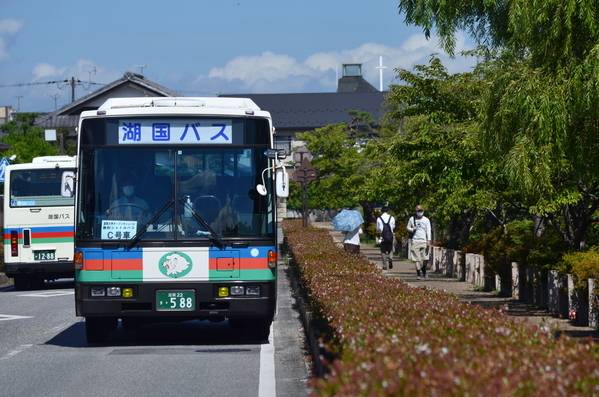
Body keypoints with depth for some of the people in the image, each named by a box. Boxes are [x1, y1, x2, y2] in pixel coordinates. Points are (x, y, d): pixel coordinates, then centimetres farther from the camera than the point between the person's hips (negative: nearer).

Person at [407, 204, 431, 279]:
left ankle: (424, 271, 20)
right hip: (415, 241, 0)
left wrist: (428, 241, -7)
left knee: (425, 259, -4)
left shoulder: (426, 220, 6)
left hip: (424, 241, 0)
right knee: (416, 259, -5)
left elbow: (428, 231, 4)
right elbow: (408, 228, 20)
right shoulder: (412, 219, 9)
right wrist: (412, 230, -4)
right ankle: (418, 273, -1)